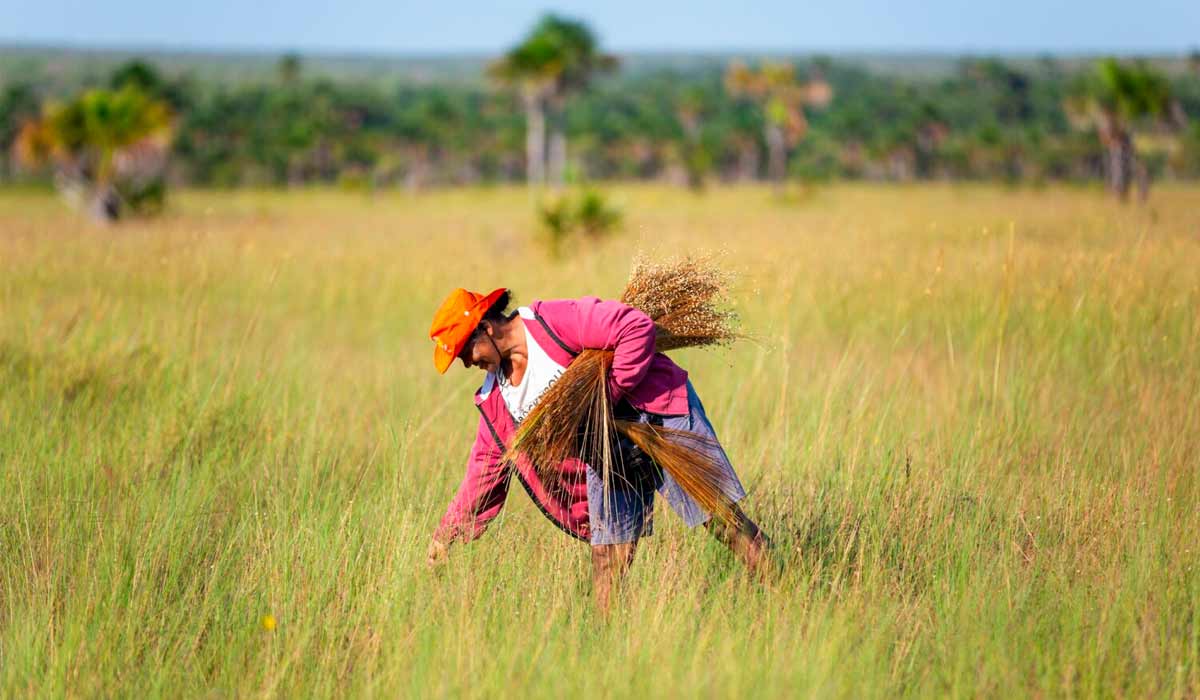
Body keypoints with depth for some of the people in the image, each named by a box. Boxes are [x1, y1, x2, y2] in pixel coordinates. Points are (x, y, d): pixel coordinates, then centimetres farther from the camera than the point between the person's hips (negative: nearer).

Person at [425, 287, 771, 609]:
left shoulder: (553, 322, -17)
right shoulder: (496, 399, 7)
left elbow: (638, 328, -23)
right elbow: (484, 471, 15)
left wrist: (610, 394, -21)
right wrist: (447, 535, 13)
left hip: (659, 413, -7)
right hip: (603, 457, 7)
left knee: (720, 519, -11)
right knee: (608, 558, -3)